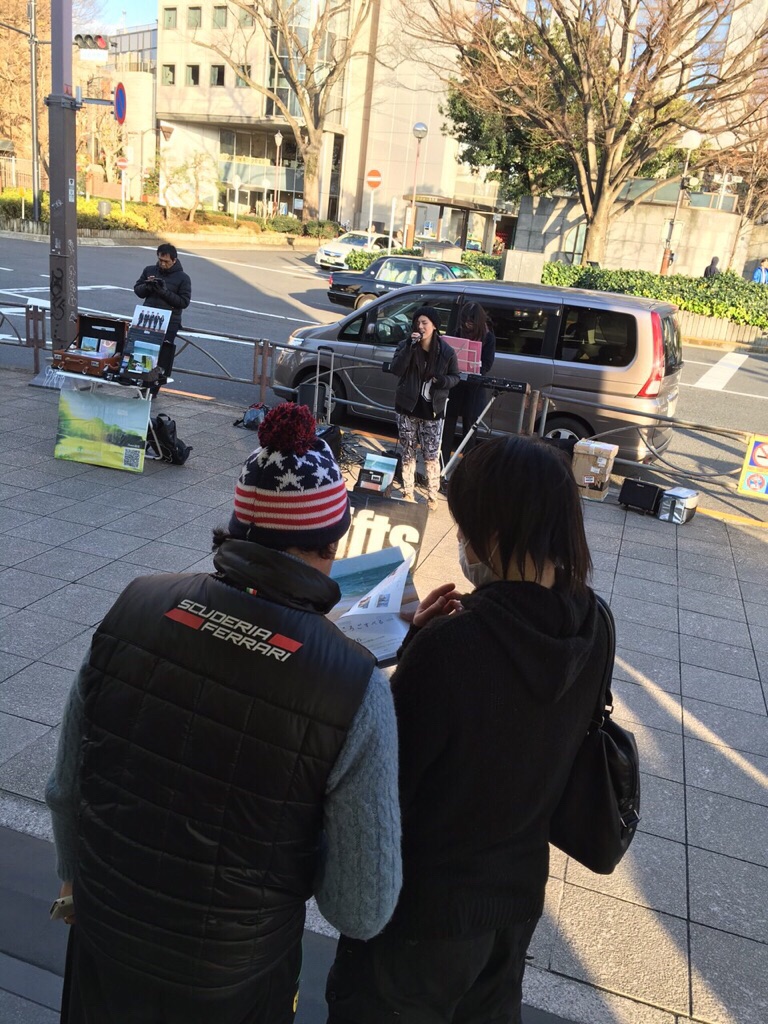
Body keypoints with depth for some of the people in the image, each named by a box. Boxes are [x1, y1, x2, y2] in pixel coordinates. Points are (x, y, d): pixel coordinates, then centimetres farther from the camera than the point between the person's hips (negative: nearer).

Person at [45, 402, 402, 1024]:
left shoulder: (135, 607, -20)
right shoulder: (356, 689, -28)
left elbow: (66, 788, -6)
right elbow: (363, 914, -21)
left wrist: (76, 879, 13)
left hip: (102, 935, 2)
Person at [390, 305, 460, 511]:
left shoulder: (447, 352, -4)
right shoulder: (405, 345, -3)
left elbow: (455, 377, 6)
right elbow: (396, 369, -16)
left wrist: (444, 380, -17)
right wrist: (410, 347, -26)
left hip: (432, 411, -1)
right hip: (408, 408, 1)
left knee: (431, 456, 2)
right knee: (408, 453, 11)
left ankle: (432, 496, 14)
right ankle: (407, 493, 23)